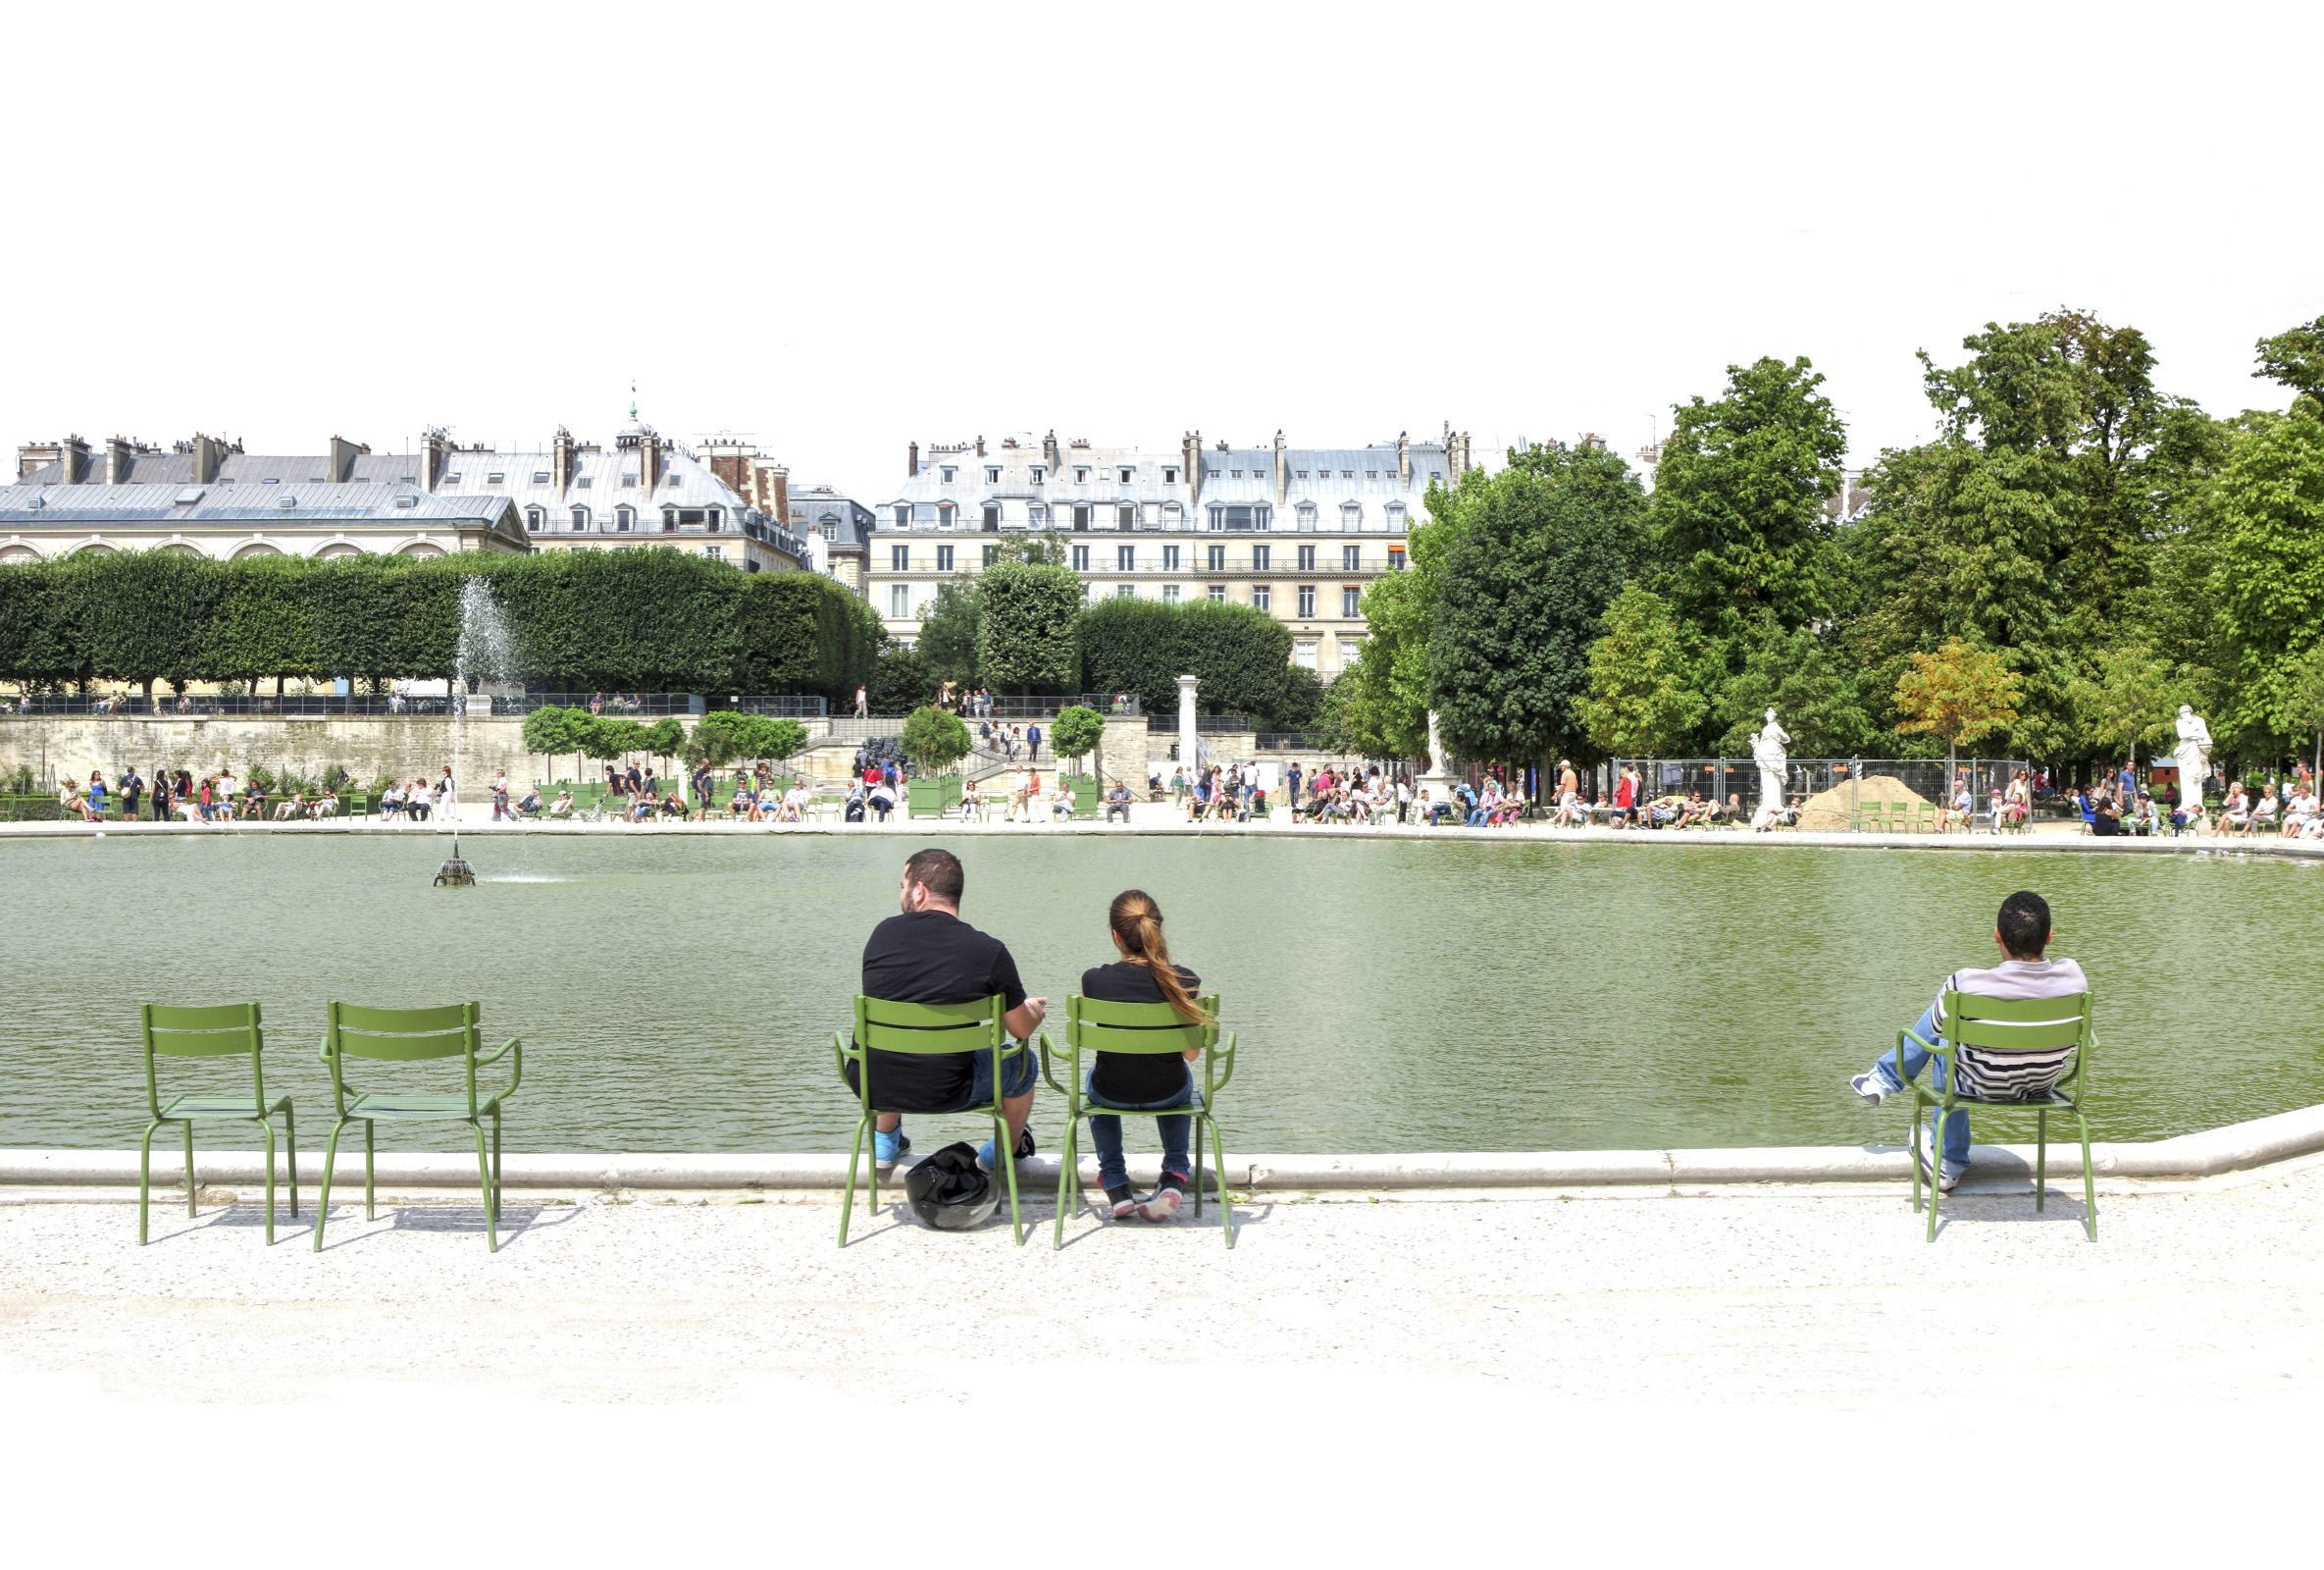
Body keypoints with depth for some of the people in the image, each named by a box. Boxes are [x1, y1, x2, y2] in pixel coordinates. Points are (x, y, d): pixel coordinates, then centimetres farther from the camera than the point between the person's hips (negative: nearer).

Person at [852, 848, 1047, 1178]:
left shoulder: (883, 933, -6)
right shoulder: (990, 952, -15)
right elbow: (1022, 1030, -4)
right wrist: (1032, 1010, 24)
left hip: (872, 1086, 3)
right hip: (944, 1093, -3)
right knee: (1023, 1063, 26)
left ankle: (885, 1143, 52)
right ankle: (1009, 1149, 49)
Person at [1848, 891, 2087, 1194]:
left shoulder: (1967, 985, -29)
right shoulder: (2073, 977, -20)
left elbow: (1937, 1027, -9)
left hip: (1986, 1087, -4)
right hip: (2043, 1086, 4)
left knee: (1945, 1036, 30)